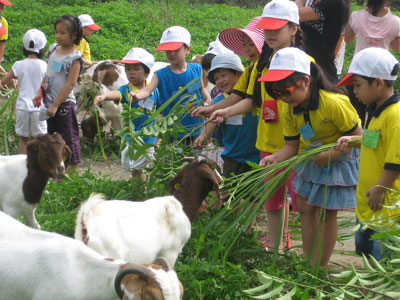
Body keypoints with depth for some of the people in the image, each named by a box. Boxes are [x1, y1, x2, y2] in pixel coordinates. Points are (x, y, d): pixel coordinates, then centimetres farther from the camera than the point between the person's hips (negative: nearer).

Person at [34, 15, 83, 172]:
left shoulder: (74, 58, -16)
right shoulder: (53, 49, 6)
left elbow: (70, 84, -19)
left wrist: (55, 105, -20)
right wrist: (40, 93, 8)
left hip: (64, 104, -8)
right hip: (50, 103, 8)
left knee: (69, 138, 2)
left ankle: (72, 170, 11)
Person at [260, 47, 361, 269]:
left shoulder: (334, 103, -30)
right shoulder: (291, 111, -8)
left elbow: (356, 136, -23)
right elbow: (292, 145, -6)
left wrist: (329, 155, -30)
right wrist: (275, 158, -26)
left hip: (340, 160, -7)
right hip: (313, 160, 7)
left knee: (326, 213, -1)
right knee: (306, 208, 9)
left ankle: (319, 268, 10)